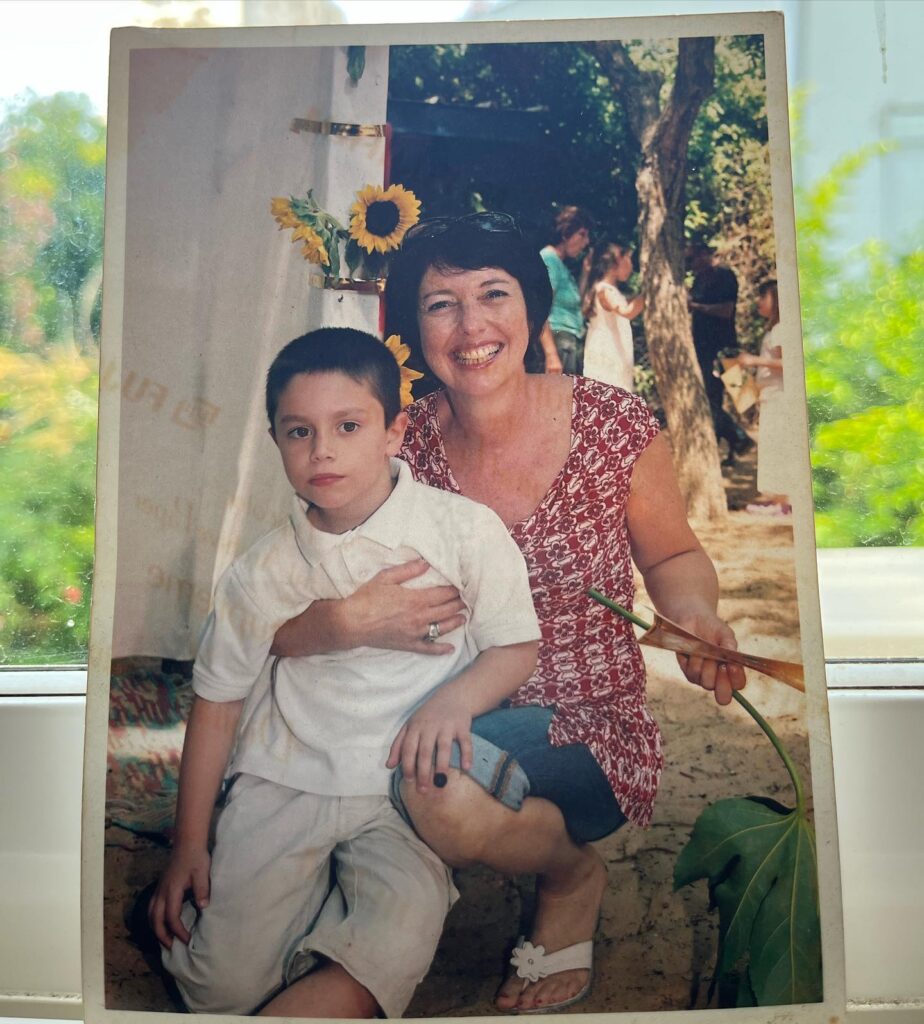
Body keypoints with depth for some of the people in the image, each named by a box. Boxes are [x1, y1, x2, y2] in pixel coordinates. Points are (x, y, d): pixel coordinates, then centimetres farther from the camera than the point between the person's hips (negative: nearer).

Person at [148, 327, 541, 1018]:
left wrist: (452, 700, -22)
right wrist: (188, 845, 8)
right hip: (285, 782, 2)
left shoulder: (465, 529, -7)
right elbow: (218, 701, 7)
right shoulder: (263, 572, 0)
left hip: (406, 788, -2)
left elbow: (516, 647, 0)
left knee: (393, 949, -24)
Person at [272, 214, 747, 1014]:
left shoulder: (613, 425, -12)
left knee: (442, 787, -31)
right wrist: (346, 621, -32)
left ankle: (573, 874, 5)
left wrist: (696, 618, -17)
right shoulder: (403, 444, -9)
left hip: (589, 733, -2)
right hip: (441, 720, 3)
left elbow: (673, 557, 6)